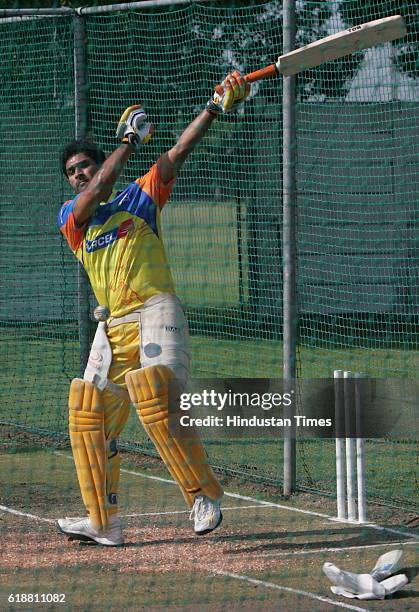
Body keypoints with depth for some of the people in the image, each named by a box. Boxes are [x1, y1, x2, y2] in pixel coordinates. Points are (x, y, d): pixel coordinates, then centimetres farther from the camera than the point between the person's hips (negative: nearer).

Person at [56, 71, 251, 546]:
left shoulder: (139, 197, 12)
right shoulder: (70, 217, 15)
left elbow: (177, 154, 1)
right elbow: (93, 196, -6)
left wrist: (217, 108, -11)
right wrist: (130, 140, -3)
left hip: (155, 313, -5)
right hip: (111, 326, 5)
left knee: (156, 399, -26)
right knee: (88, 415, 0)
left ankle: (204, 493, -19)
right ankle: (103, 522, 6)